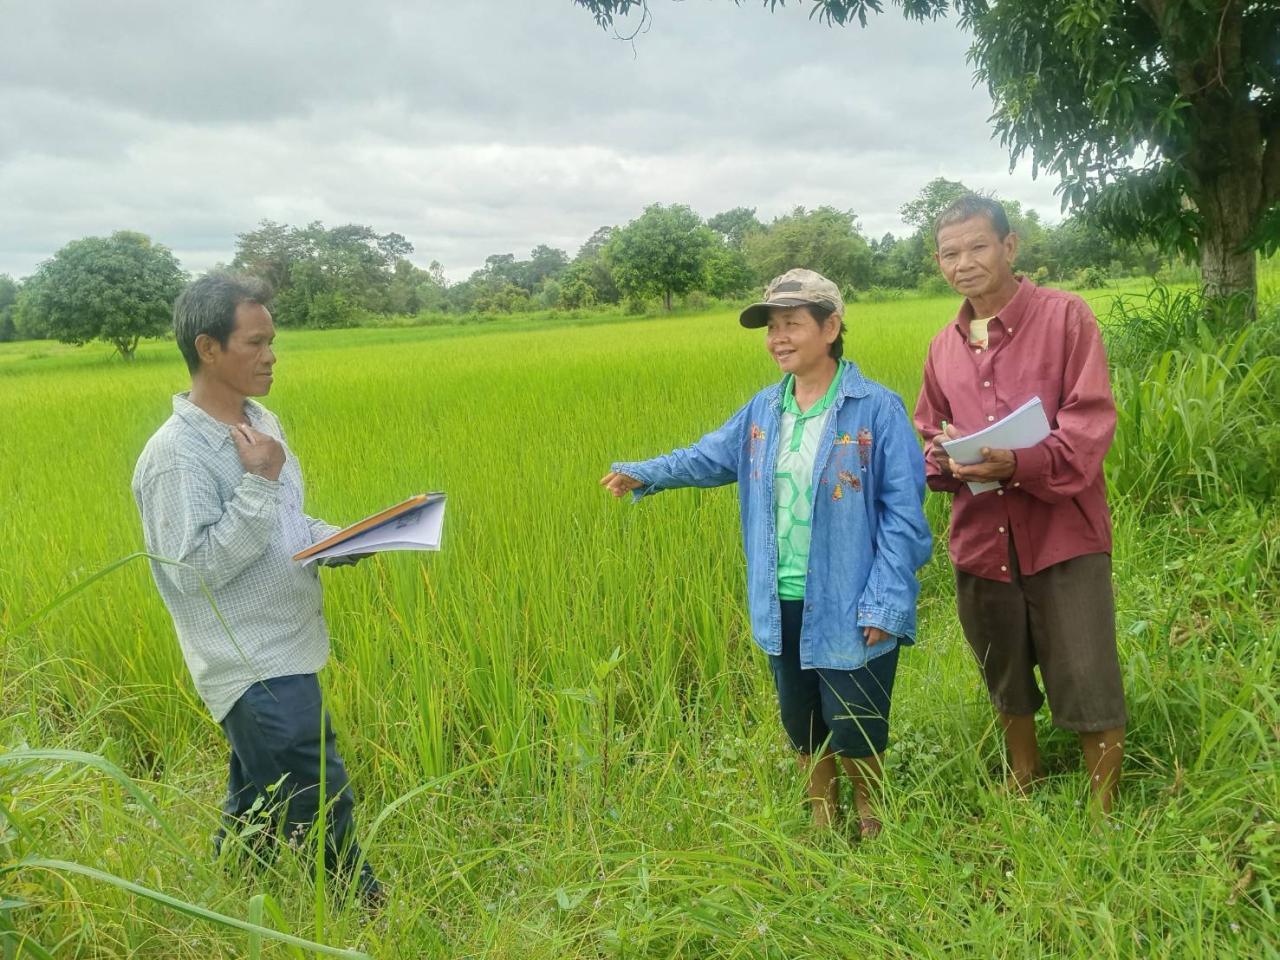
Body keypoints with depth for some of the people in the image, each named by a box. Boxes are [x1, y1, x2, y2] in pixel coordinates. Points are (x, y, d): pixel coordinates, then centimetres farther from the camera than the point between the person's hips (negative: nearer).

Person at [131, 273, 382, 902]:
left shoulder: (259, 423, 7)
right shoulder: (177, 455, -20)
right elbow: (195, 569, -22)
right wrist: (258, 483, -25)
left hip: (285, 653, 9)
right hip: (254, 670, -9)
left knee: (257, 808, 22)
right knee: (321, 812, -3)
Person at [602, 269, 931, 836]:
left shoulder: (877, 410, -12)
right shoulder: (763, 411, 4)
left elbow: (903, 515, -13)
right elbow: (711, 457, 17)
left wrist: (884, 604, -17)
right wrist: (643, 474, 3)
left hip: (849, 612, -5)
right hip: (782, 607, 5)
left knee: (855, 734, 8)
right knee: (803, 727, 20)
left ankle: (870, 826, 36)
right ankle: (821, 823, 42)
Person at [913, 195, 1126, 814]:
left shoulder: (1064, 316, -5)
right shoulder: (944, 346, 10)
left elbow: (1091, 422, -13)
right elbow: (928, 437, 18)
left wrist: (1021, 464, -29)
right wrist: (940, 458, -7)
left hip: (1063, 535, -5)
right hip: (980, 539, 5)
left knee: (1089, 691, 0)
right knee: (1006, 687, 20)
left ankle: (1103, 811, 21)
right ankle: (1022, 783, 43)